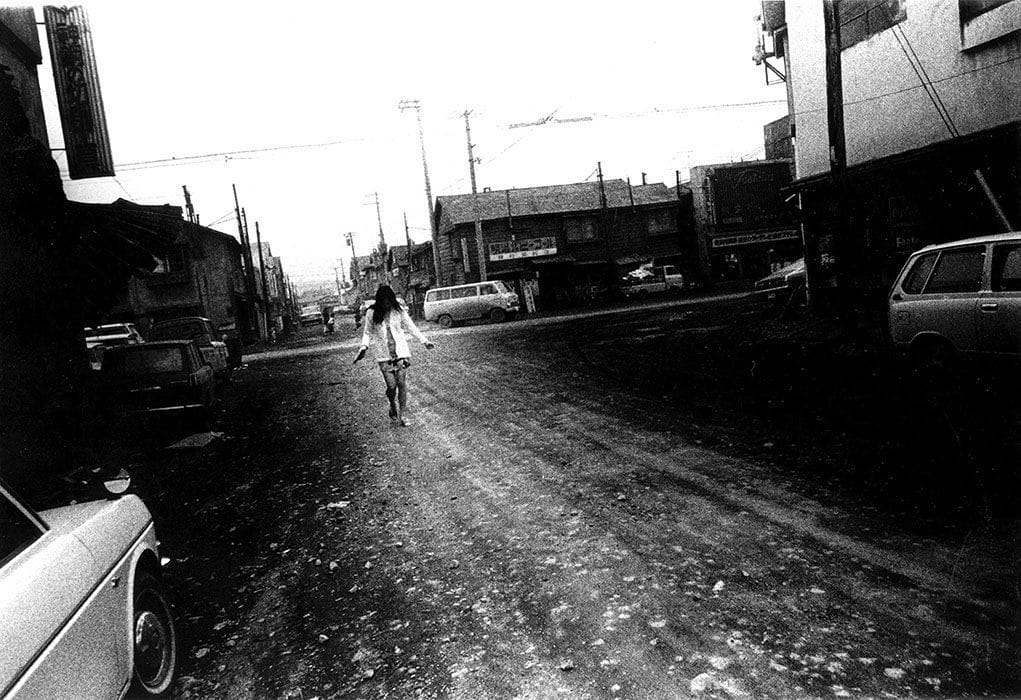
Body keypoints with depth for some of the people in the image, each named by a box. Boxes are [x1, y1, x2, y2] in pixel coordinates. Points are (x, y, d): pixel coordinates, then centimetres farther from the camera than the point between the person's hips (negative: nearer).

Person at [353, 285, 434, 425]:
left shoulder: (398, 310, -2)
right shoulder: (371, 313, -4)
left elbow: (410, 326, 8)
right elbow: (368, 333, 7)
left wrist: (424, 341, 8)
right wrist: (363, 347, -9)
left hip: (401, 352, 1)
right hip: (384, 356, -1)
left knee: (402, 384, -3)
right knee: (391, 386, -6)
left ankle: (401, 414, 10)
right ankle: (393, 409, 23)